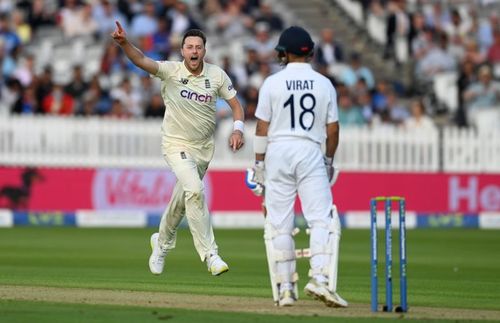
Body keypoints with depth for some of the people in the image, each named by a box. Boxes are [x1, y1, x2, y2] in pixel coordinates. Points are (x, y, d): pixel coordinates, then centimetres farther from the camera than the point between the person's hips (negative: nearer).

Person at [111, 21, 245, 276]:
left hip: (204, 148, 4)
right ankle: (210, 255, -23)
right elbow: (142, 61, -28)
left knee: (183, 199, 16)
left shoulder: (217, 75, -4)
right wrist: (124, 43, -47)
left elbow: (235, 104, 2)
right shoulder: (171, 71, -13)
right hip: (177, 145, -4)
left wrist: (238, 129, -16)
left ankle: (162, 242, 43)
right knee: (194, 190, -24)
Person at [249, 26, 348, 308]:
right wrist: (329, 160, 19)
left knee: (279, 223, 5)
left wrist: (259, 163, 5)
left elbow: (262, 128, -1)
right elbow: (333, 129, 6)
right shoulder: (324, 84, 4)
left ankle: (285, 288, 6)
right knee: (322, 219, -3)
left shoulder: (273, 83, 0)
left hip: (278, 151, 0)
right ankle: (320, 277, -21)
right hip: (311, 152, 0)